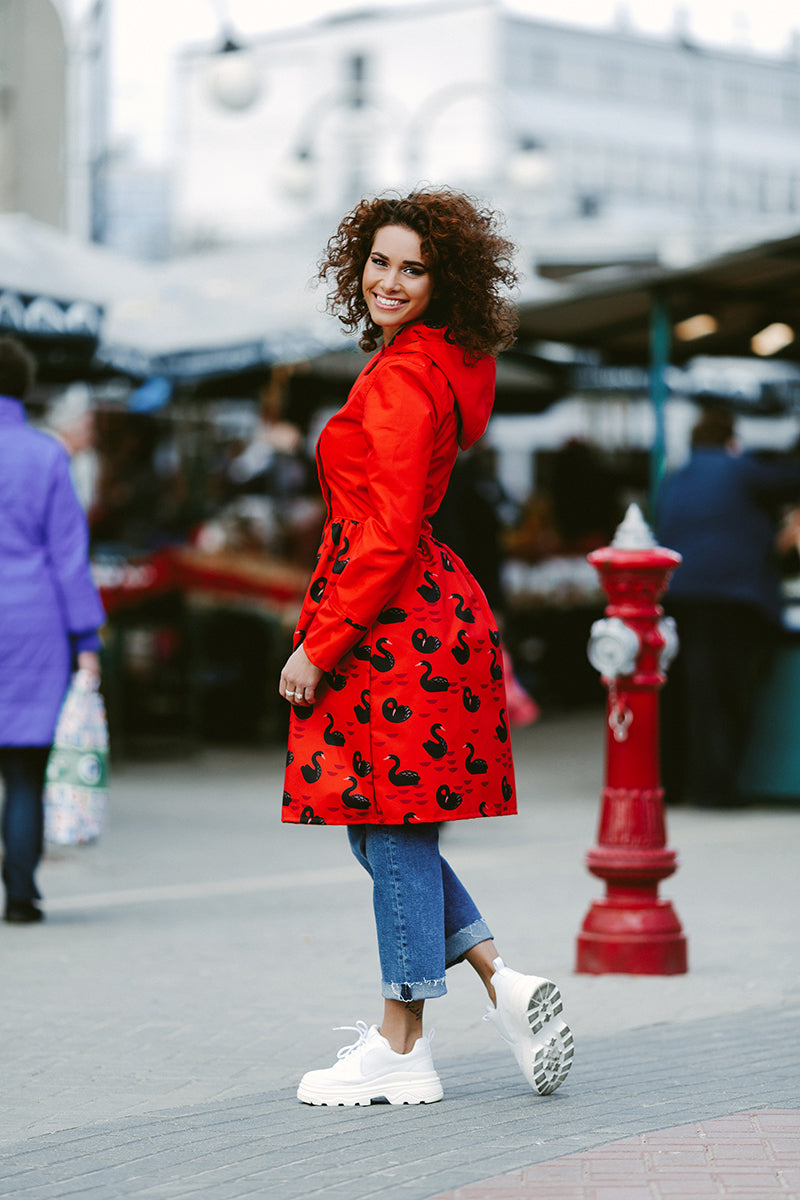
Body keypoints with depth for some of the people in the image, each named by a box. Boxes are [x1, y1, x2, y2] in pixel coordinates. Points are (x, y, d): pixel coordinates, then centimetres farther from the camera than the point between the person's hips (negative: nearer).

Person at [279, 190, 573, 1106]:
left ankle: (400, 1050, 7)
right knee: (385, 829, 15)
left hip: (392, 619, -10)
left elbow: (390, 532, -20)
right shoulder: (443, 365, 14)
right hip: (417, 611, 10)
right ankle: (503, 983, 13)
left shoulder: (404, 377, -15)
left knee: (392, 829, -1)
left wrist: (319, 645, -17)